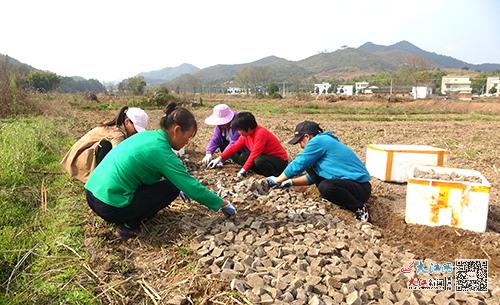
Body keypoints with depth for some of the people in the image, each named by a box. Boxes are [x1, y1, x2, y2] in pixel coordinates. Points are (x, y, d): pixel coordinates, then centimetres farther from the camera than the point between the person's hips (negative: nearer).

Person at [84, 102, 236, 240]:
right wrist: (222, 204, -1)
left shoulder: (148, 135, 8)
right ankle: (129, 225, -2)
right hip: (109, 207, -8)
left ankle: (129, 218, 14)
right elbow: (193, 187, -13)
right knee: (173, 186, -2)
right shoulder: (162, 152, -16)